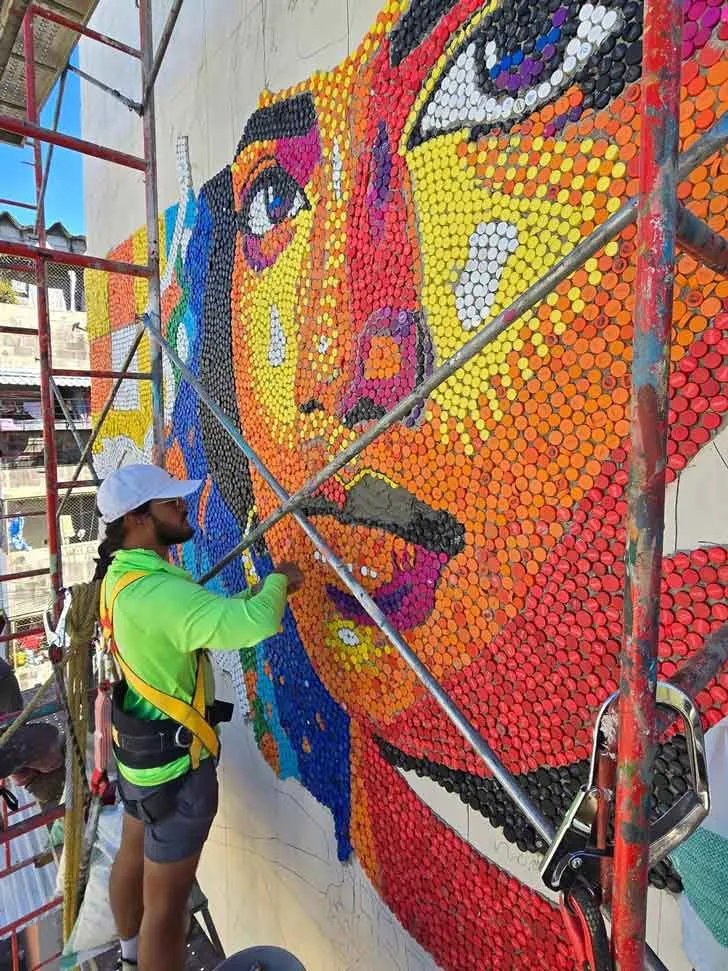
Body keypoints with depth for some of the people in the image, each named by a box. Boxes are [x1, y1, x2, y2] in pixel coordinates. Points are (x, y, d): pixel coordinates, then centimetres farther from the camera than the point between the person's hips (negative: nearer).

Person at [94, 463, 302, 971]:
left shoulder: (124, 572, 0)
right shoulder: (156, 591, -32)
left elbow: (210, 613, 8)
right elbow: (253, 624, -44)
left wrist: (262, 589, -4)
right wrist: (277, 583, -23)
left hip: (141, 743, 10)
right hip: (174, 759, -10)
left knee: (134, 857, 30)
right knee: (165, 903, 8)